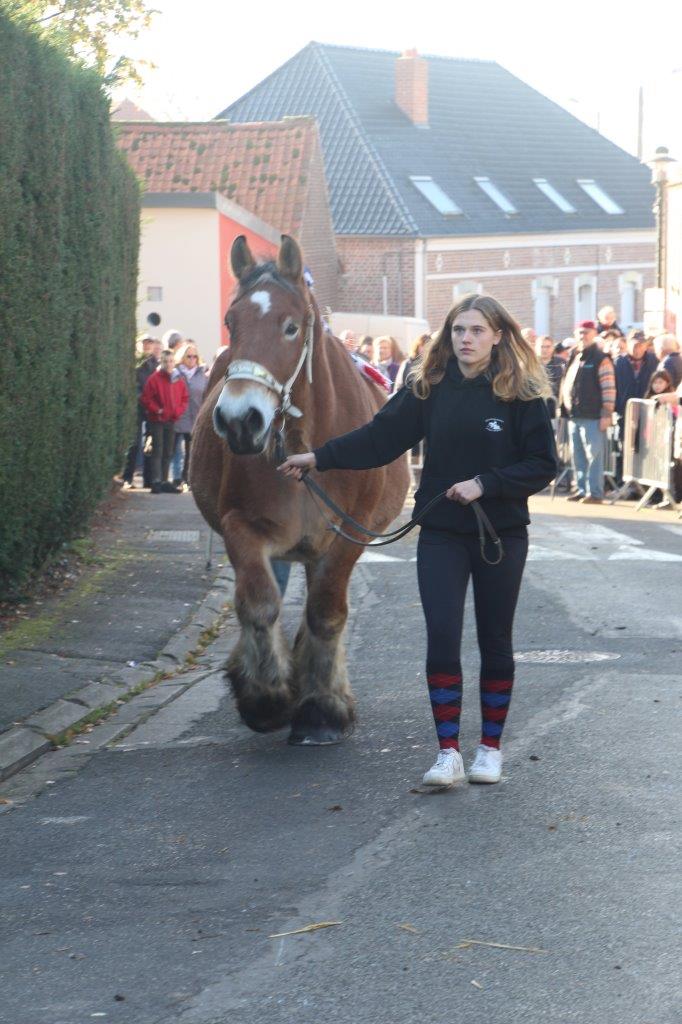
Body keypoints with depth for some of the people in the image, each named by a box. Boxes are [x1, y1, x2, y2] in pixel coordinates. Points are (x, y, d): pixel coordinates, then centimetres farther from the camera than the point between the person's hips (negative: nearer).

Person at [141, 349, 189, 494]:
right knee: (157, 451, -7)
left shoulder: (179, 380, 7)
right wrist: (157, 410, -16)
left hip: (171, 420, 5)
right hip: (157, 421, -5)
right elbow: (146, 399, -8)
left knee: (168, 452, 10)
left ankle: (164, 481, 16)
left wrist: (178, 411, -5)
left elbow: (185, 398, 11)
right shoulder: (154, 379, -7)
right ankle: (156, 481, -9)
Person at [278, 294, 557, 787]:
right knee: (442, 638, -6)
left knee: (495, 642, 9)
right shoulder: (429, 389, 2)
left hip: (501, 535, -2)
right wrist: (319, 457, -10)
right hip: (441, 533, 2)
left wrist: (485, 484, -19)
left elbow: (544, 464, -9)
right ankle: (449, 752, -1)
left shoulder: (520, 394, -7)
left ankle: (491, 747, 21)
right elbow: (380, 437, -2)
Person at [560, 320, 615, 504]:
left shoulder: (600, 359, -5)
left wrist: (607, 413, -14)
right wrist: (565, 408, 17)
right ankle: (581, 489, 18)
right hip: (574, 417, 8)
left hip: (592, 418, -8)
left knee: (593, 455, -7)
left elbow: (609, 388, -9)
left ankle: (595, 493, -6)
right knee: (577, 456, 11)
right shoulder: (574, 358, 17)